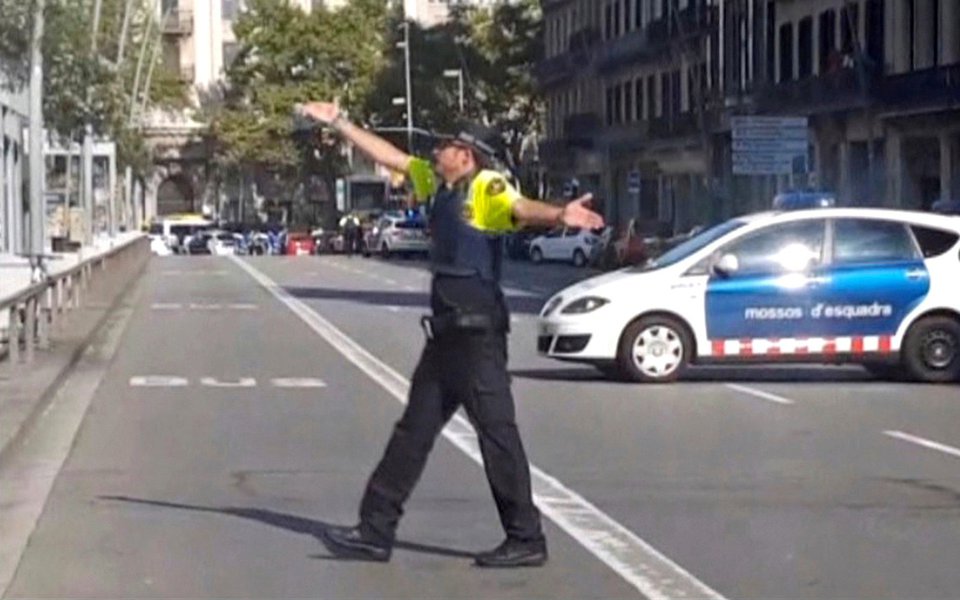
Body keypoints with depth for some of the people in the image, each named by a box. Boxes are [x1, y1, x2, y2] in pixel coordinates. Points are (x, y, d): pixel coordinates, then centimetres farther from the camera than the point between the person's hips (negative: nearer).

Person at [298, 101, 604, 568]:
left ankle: (527, 541, 0)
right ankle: (376, 531, 23)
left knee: (497, 431, -7)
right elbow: (392, 157, 26)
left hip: (479, 331, -10)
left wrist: (560, 214, -54)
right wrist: (339, 123, 31)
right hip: (448, 331, 10)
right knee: (415, 429, 14)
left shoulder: (487, 187, -12)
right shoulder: (439, 184, 14)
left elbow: (521, 209, -32)